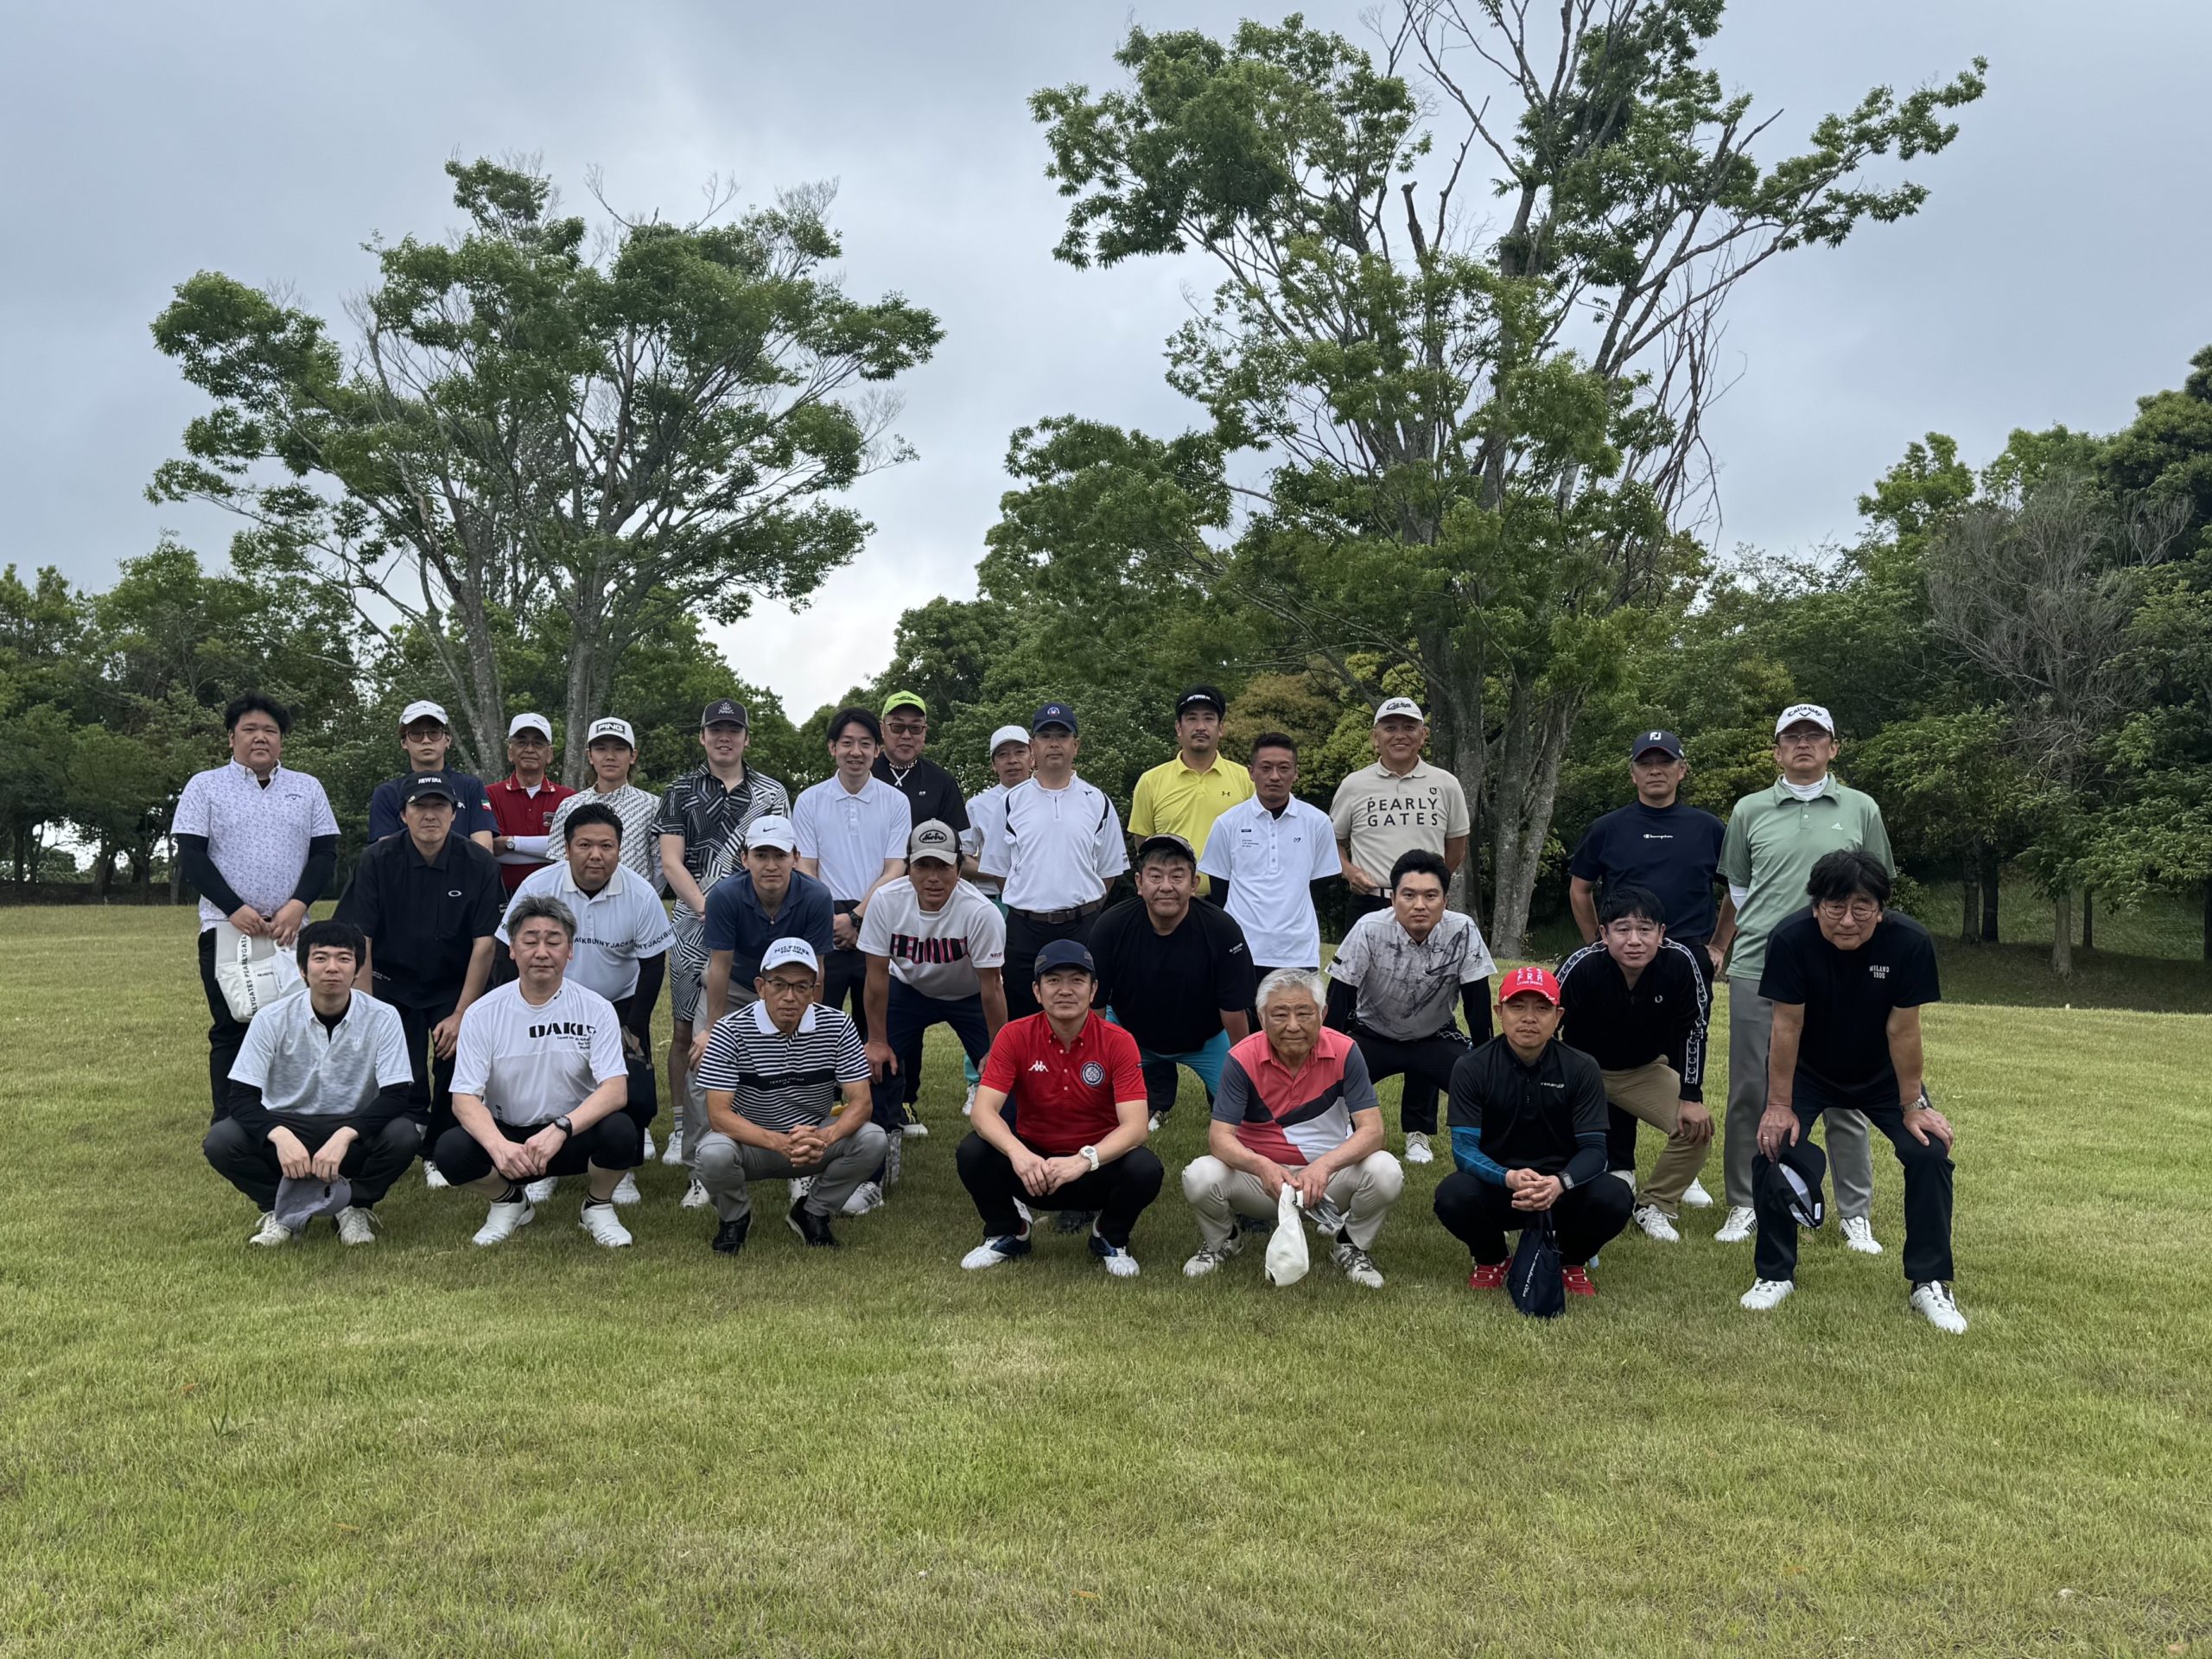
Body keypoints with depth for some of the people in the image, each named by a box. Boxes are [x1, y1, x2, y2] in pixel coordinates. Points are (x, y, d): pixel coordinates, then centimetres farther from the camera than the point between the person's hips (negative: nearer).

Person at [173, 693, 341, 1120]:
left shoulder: (307, 789, 13)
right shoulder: (205, 786, 7)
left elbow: (325, 852, 6)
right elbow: (191, 855, -1)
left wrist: (297, 905, -10)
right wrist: (235, 909, -12)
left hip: (291, 931, 2)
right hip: (226, 929, -2)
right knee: (231, 1032, 1)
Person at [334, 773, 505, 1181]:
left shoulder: (478, 865, -12)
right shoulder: (377, 861, -12)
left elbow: (484, 944, -12)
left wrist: (461, 1015, -15)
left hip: (455, 986, 0)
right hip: (393, 985, 0)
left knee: (455, 1065, -13)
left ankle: (441, 1155, 9)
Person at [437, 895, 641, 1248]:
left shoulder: (596, 1009, -9)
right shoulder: (482, 1013, -6)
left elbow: (616, 1090, -18)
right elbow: (465, 1098, -12)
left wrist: (560, 1129, -36)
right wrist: (499, 1146, -33)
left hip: (576, 1135, -1)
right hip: (506, 1136, 1)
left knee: (621, 1132, -32)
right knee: (451, 1149, -28)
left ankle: (598, 1207, 2)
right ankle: (509, 1202, 6)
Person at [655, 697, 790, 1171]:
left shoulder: (771, 793, 11)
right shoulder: (681, 792, 8)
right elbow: (671, 864, 1)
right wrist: (708, 910, -12)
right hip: (694, 923, 0)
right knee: (687, 1031, 2)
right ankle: (686, 1129, 11)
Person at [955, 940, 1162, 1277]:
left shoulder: (1118, 1042, -14)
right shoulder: (1015, 1036, -11)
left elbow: (1135, 1127, -23)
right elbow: (983, 1111, -20)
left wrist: (1083, 1160, -40)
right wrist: (1017, 1152, -41)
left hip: (1097, 1165, -1)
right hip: (1032, 1163, 1)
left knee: (1146, 1168, -31)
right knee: (973, 1152, -27)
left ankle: (1110, 1239, 4)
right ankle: (1007, 1233, 5)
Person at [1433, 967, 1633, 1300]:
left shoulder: (1581, 1069, -6)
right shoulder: (1471, 1069, -9)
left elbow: (1594, 1148, -11)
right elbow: (1464, 1148, -15)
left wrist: (1560, 1183, -34)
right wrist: (1509, 1178, -37)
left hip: (1561, 1189, 1)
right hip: (1496, 1187, -1)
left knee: (1613, 1199, -30)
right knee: (1453, 1195, -33)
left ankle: (1572, 1263, 6)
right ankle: (1490, 1261, 3)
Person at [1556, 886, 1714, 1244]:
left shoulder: (1680, 962, -26)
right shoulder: (1580, 967, -32)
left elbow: (1693, 1029, -11)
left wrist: (1691, 1097, -11)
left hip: (1646, 1068, 2)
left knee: (1697, 1127, -16)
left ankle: (1653, 1206, 8)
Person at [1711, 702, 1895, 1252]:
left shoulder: (1861, 810, 8)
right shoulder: (1750, 811, 9)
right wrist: (1717, 950, 9)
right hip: (1758, 973, 1)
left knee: (1845, 1098, 3)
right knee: (1750, 1096, 5)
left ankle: (1856, 1215, 14)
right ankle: (1744, 1206, 16)